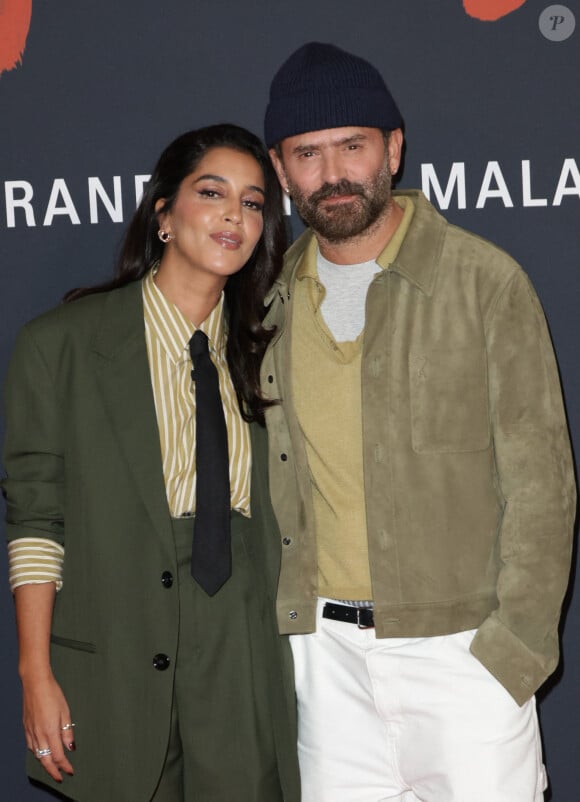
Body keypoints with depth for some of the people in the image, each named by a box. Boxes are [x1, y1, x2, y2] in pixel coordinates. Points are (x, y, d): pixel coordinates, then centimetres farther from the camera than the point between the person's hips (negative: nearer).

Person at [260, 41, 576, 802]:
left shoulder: (485, 282, -7)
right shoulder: (275, 299, 5)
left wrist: (514, 646, -12)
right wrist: (290, 616, 6)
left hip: (461, 643, -3)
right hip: (326, 646, 4)